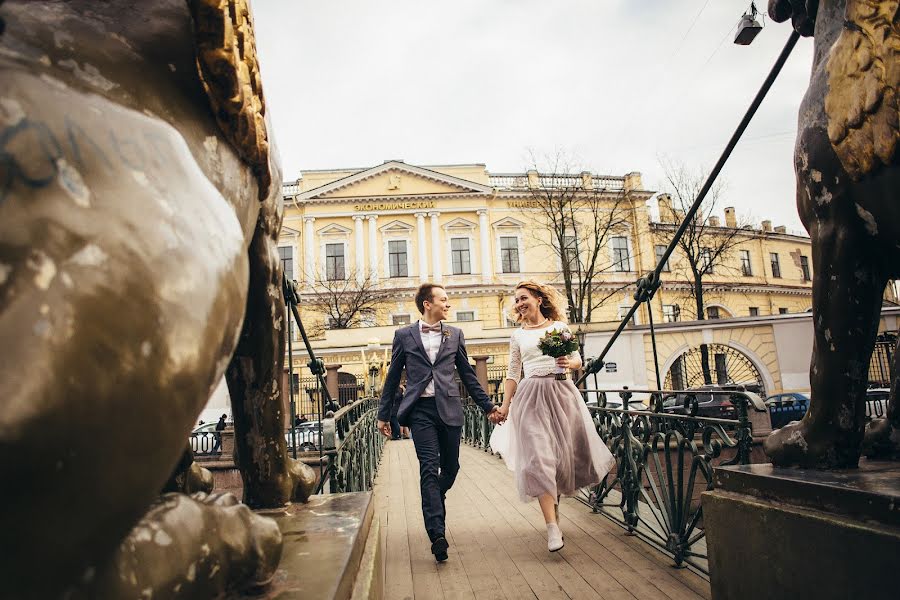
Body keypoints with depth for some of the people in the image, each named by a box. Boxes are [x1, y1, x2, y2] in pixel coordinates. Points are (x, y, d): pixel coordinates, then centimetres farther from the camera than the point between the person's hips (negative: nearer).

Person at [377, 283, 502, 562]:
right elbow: (392, 377, 10)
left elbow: (468, 375, 16)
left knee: (451, 467, 10)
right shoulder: (404, 335, 6)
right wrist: (383, 414, 10)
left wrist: (488, 406, 15)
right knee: (429, 468, -10)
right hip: (420, 410, -3)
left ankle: (433, 504, 40)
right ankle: (437, 534, -10)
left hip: (449, 408, 3)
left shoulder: (455, 334, 12)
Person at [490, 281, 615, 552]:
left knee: (567, 452, 6)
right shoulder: (518, 335, 12)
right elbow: (513, 374, 12)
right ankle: (552, 527, -12)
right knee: (538, 458, -11)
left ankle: (554, 495, 36)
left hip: (561, 392, 1)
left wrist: (569, 362, -13)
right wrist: (505, 406, 4)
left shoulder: (560, 327, 9)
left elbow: (578, 360, 10)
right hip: (530, 397, 0)